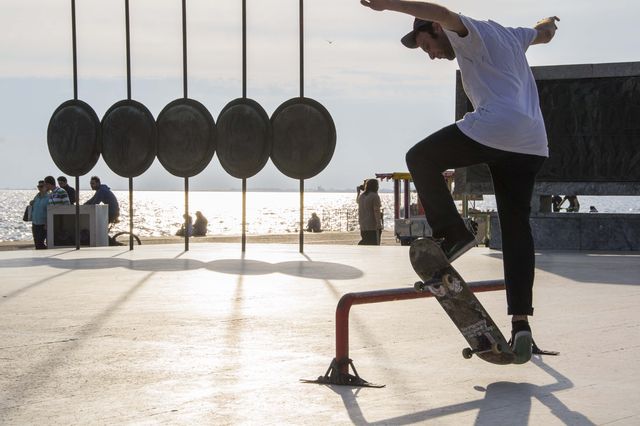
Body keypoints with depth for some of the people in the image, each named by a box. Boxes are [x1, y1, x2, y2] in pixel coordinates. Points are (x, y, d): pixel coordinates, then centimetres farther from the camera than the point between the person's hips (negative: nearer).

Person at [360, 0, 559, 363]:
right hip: (532, 144, 9)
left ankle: (452, 234, 0)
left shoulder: (469, 33, 4)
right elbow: (544, 33, 47)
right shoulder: (510, 36, 28)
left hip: (492, 129, -9)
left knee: (421, 159, 11)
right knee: (517, 227, 6)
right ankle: (521, 322, -2)